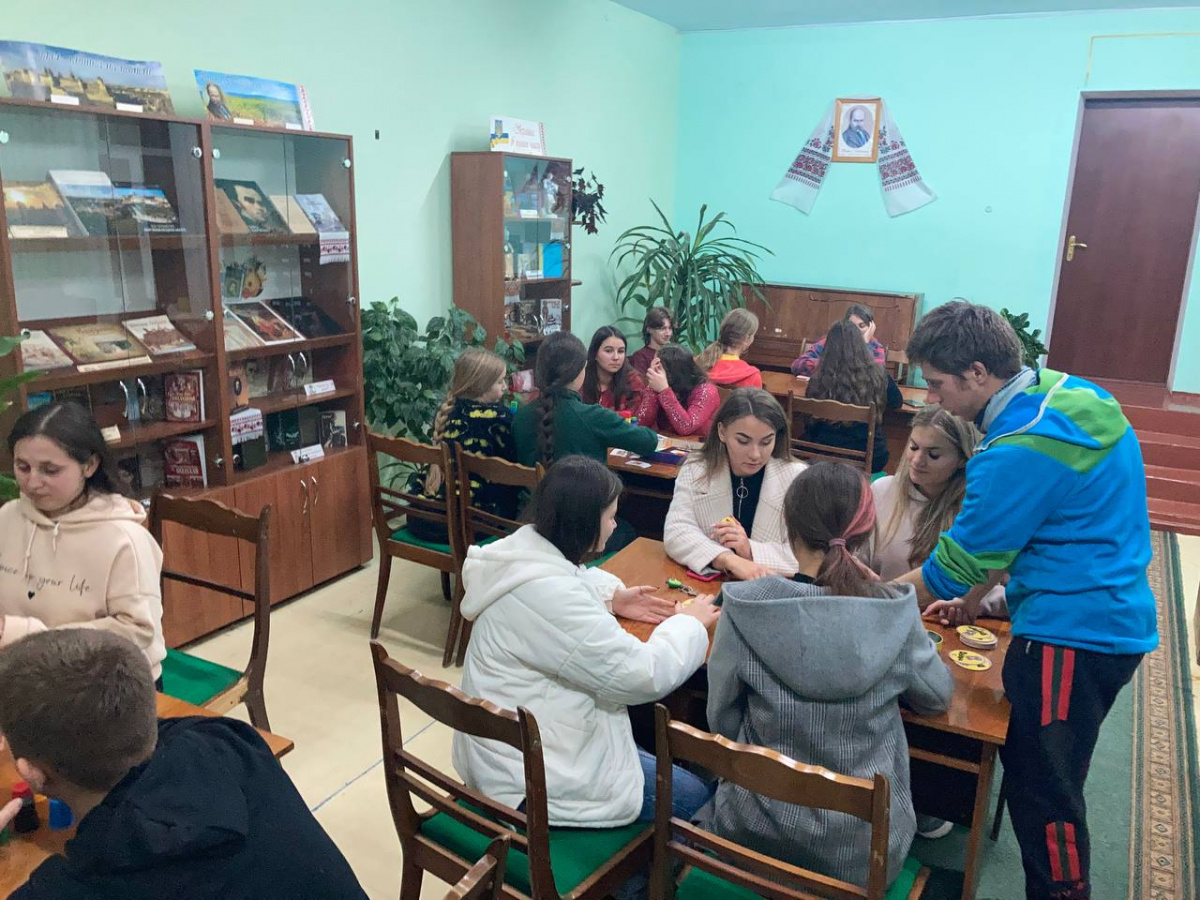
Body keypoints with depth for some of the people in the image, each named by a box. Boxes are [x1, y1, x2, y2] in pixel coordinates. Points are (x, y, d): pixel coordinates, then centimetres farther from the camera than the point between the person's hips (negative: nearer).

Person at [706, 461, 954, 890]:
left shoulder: (744, 608, -20)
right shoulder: (897, 616, -18)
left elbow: (722, 720, -7)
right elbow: (938, 696, 3)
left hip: (754, 834, 0)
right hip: (860, 853, 0)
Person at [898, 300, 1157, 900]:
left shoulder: (1018, 450, -24)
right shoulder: (1072, 393, 5)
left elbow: (952, 567, -16)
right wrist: (978, 594, 16)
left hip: (1071, 636, -10)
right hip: (1109, 619, 10)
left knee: (1043, 794, 5)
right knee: (1041, 778, 22)